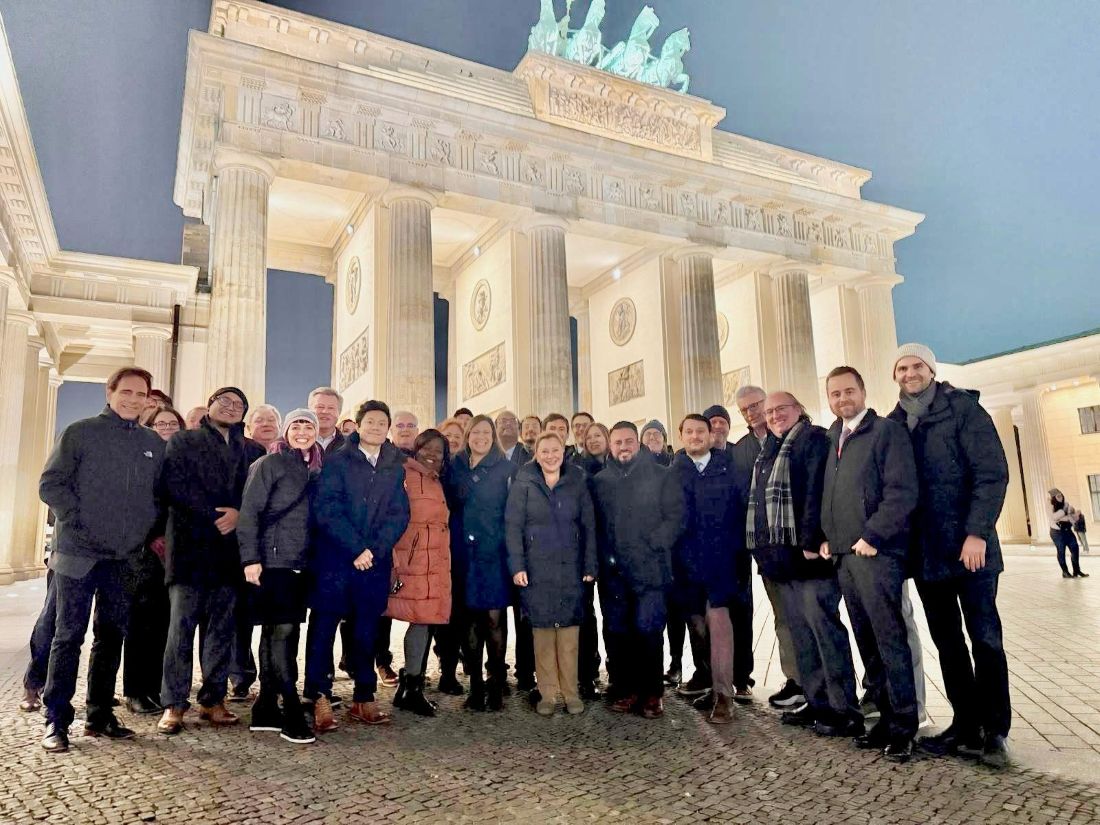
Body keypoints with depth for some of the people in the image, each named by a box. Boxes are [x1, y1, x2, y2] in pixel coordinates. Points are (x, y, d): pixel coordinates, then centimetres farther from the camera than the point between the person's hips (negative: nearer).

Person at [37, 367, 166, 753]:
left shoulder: (154, 443, 10)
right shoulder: (80, 432, 0)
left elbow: (161, 494, 17)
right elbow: (50, 484, -4)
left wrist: (150, 530, 4)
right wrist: (78, 522, -11)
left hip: (126, 559, 4)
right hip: (80, 554, -4)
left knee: (112, 637, 10)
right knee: (69, 636, 1)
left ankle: (100, 715, 21)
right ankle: (56, 720, 11)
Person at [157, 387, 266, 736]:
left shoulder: (252, 450, 15)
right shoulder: (183, 441, 8)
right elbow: (176, 486, -5)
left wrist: (238, 514, -10)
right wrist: (215, 516, -11)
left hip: (231, 547, 3)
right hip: (190, 545, -3)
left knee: (223, 627, 5)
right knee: (182, 624, -3)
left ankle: (213, 700, 13)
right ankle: (173, 704, 6)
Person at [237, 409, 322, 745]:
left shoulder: (315, 470, 14)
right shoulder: (270, 463, -4)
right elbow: (249, 511, -9)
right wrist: (250, 558, -15)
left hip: (299, 563, 7)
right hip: (272, 560, -7)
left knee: (275, 632, 11)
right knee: (283, 630, -8)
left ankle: (266, 708, 18)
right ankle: (292, 713, -2)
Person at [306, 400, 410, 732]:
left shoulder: (396, 468, 10)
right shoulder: (337, 461, 1)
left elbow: (399, 515, 4)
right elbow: (326, 510, -9)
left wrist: (374, 550, -10)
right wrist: (357, 548, -14)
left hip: (376, 561, 3)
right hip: (334, 558, -3)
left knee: (366, 630, 9)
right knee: (323, 627, 0)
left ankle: (364, 698, 18)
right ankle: (320, 698, 10)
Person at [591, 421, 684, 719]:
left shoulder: (661, 476, 4)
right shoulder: (600, 481, 11)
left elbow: (675, 518, -3)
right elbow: (594, 524, 11)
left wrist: (651, 547, -11)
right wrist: (603, 555, -1)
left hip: (649, 569, -3)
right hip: (612, 571, 3)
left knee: (648, 629, -4)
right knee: (616, 631, 7)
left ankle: (652, 693, 12)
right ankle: (624, 689, 20)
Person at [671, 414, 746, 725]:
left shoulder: (728, 466, 2)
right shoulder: (674, 471, 7)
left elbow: (741, 506, 1)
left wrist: (739, 545, -7)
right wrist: (670, 556, 0)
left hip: (721, 556, -3)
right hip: (687, 558, 3)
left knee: (717, 618, -11)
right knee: (699, 621, 10)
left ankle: (723, 694, -3)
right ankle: (715, 684, 26)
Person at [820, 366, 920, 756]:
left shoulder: (887, 430, -3)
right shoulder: (833, 439, 17)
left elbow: (903, 490, -12)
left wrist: (872, 536, -15)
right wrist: (827, 537, 10)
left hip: (876, 552, -6)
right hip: (842, 555, 7)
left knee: (889, 639, -2)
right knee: (867, 643, 10)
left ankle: (903, 723, 8)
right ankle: (887, 716, 19)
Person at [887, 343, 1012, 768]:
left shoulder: (963, 409, -3)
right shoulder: (892, 424, 9)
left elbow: (992, 473, -10)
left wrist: (977, 532, -17)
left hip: (969, 545, -4)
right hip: (925, 551, 5)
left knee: (984, 637, 1)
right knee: (947, 642, 10)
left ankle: (994, 731, 12)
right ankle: (966, 725, 20)